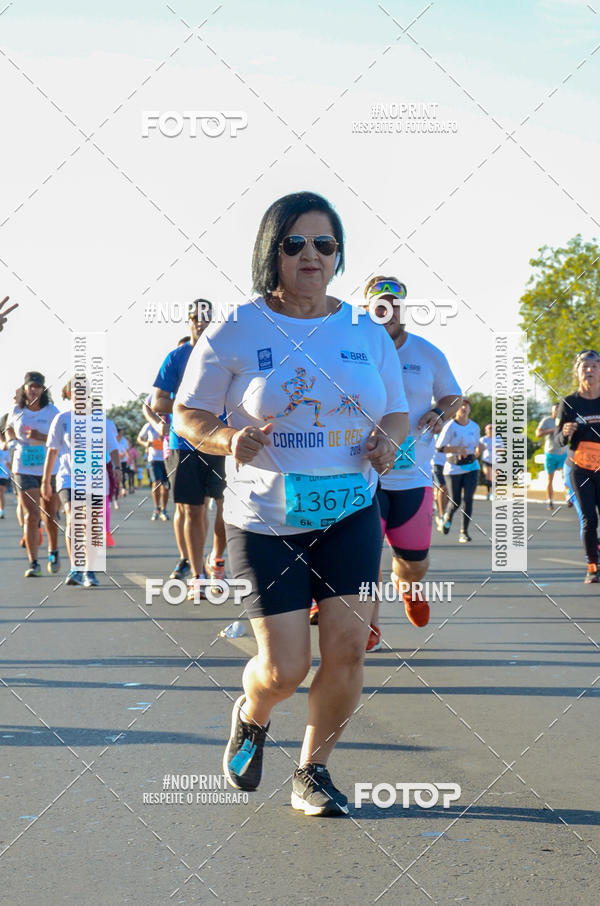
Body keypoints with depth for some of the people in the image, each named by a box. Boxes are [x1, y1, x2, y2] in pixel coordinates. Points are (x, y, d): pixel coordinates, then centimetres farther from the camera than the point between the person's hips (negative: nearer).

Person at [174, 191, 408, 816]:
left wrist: (388, 441, -8)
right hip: (266, 519, -3)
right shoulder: (235, 332, -5)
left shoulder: (367, 334, 5)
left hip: (351, 512, 3)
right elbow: (187, 414, 0)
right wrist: (229, 440, -20)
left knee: (347, 649, -6)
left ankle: (313, 770, 18)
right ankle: (250, 717, 32)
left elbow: (397, 412, 16)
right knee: (284, 669, -6)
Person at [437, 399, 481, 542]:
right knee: (455, 502, 0)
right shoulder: (450, 426, -8)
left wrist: (477, 451, -6)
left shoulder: (475, 427, 6)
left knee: (468, 498, -11)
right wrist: (457, 449, -22)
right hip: (453, 468, -3)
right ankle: (448, 517, 36)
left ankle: (464, 532, -4)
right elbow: (439, 447, -10)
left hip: (471, 467, 3)